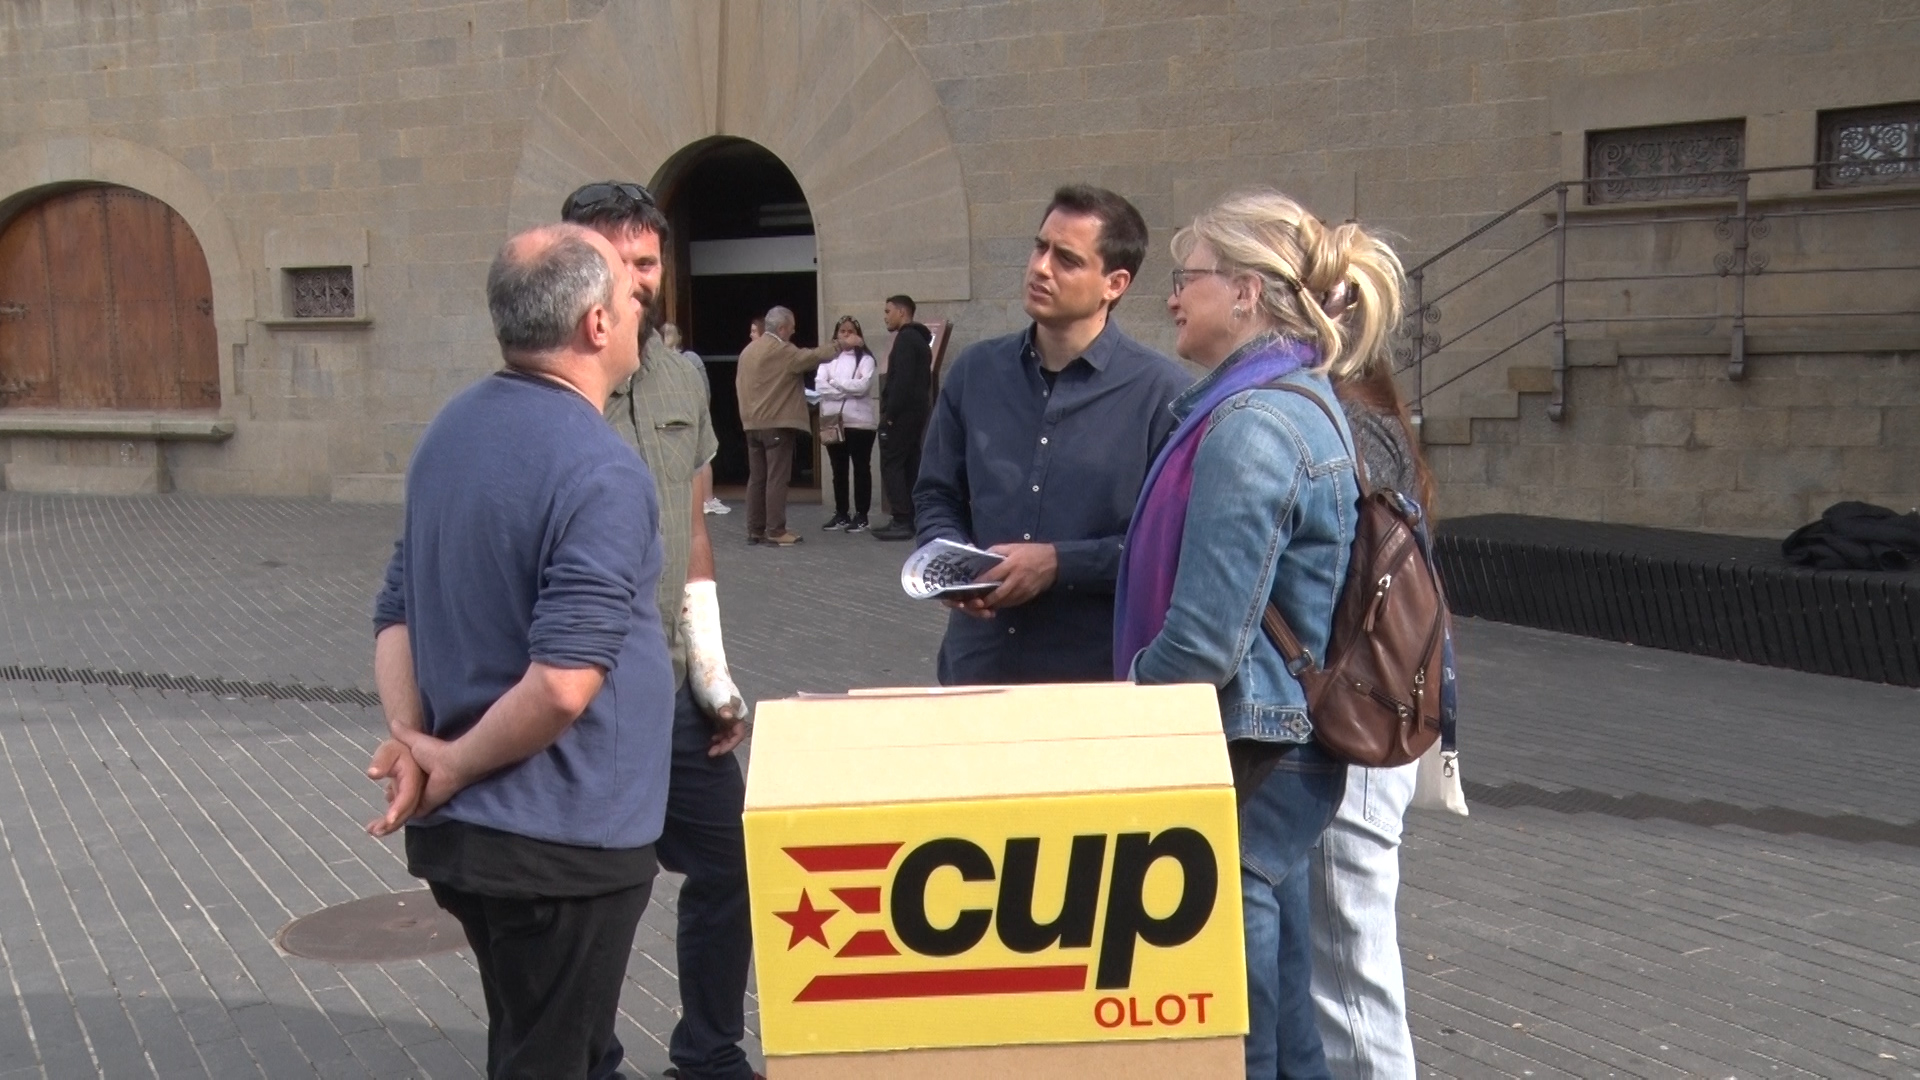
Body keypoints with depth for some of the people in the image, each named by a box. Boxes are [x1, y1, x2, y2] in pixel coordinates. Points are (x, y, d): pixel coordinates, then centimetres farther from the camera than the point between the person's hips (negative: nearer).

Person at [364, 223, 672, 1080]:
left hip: (466, 830, 8)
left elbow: (397, 611, 8)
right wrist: (454, 769, -14)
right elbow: (561, 685, -28)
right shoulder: (602, 473, -22)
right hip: (564, 843, -8)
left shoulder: (451, 431, 6)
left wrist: (410, 740, -2)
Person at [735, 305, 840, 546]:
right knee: (777, 478, -6)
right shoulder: (782, 350, -11)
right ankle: (776, 531, -8)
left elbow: (740, 383, 16)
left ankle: (755, 530, 11)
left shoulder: (748, 350, 14)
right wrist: (837, 346, -3)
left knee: (757, 478, 9)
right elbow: (813, 357, -14)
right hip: (777, 423, -8)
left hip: (752, 424, 8)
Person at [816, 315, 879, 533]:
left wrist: (835, 382, -5)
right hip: (833, 421, 4)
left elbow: (862, 386, -15)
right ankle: (840, 514, 18)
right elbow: (820, 386, -3)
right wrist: (849, 389, -12)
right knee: (838, 470, 10)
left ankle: (861, 515, 5)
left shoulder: (865, 359, -1)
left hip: (859, 422, -4)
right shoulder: (828, 358, 11)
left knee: (861, 469, 1)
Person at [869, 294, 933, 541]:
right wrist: (924, 409, 17)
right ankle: (911, 519, 12)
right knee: (910, 465, 10)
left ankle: (901, 521, -11)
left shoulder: (905, 339, -12)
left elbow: (902, 380, -21)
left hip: (901, 413, -10)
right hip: (917, 412, 10)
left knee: (891, 465, -8)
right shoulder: (921, 340, 19)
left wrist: (889, 413, -19)